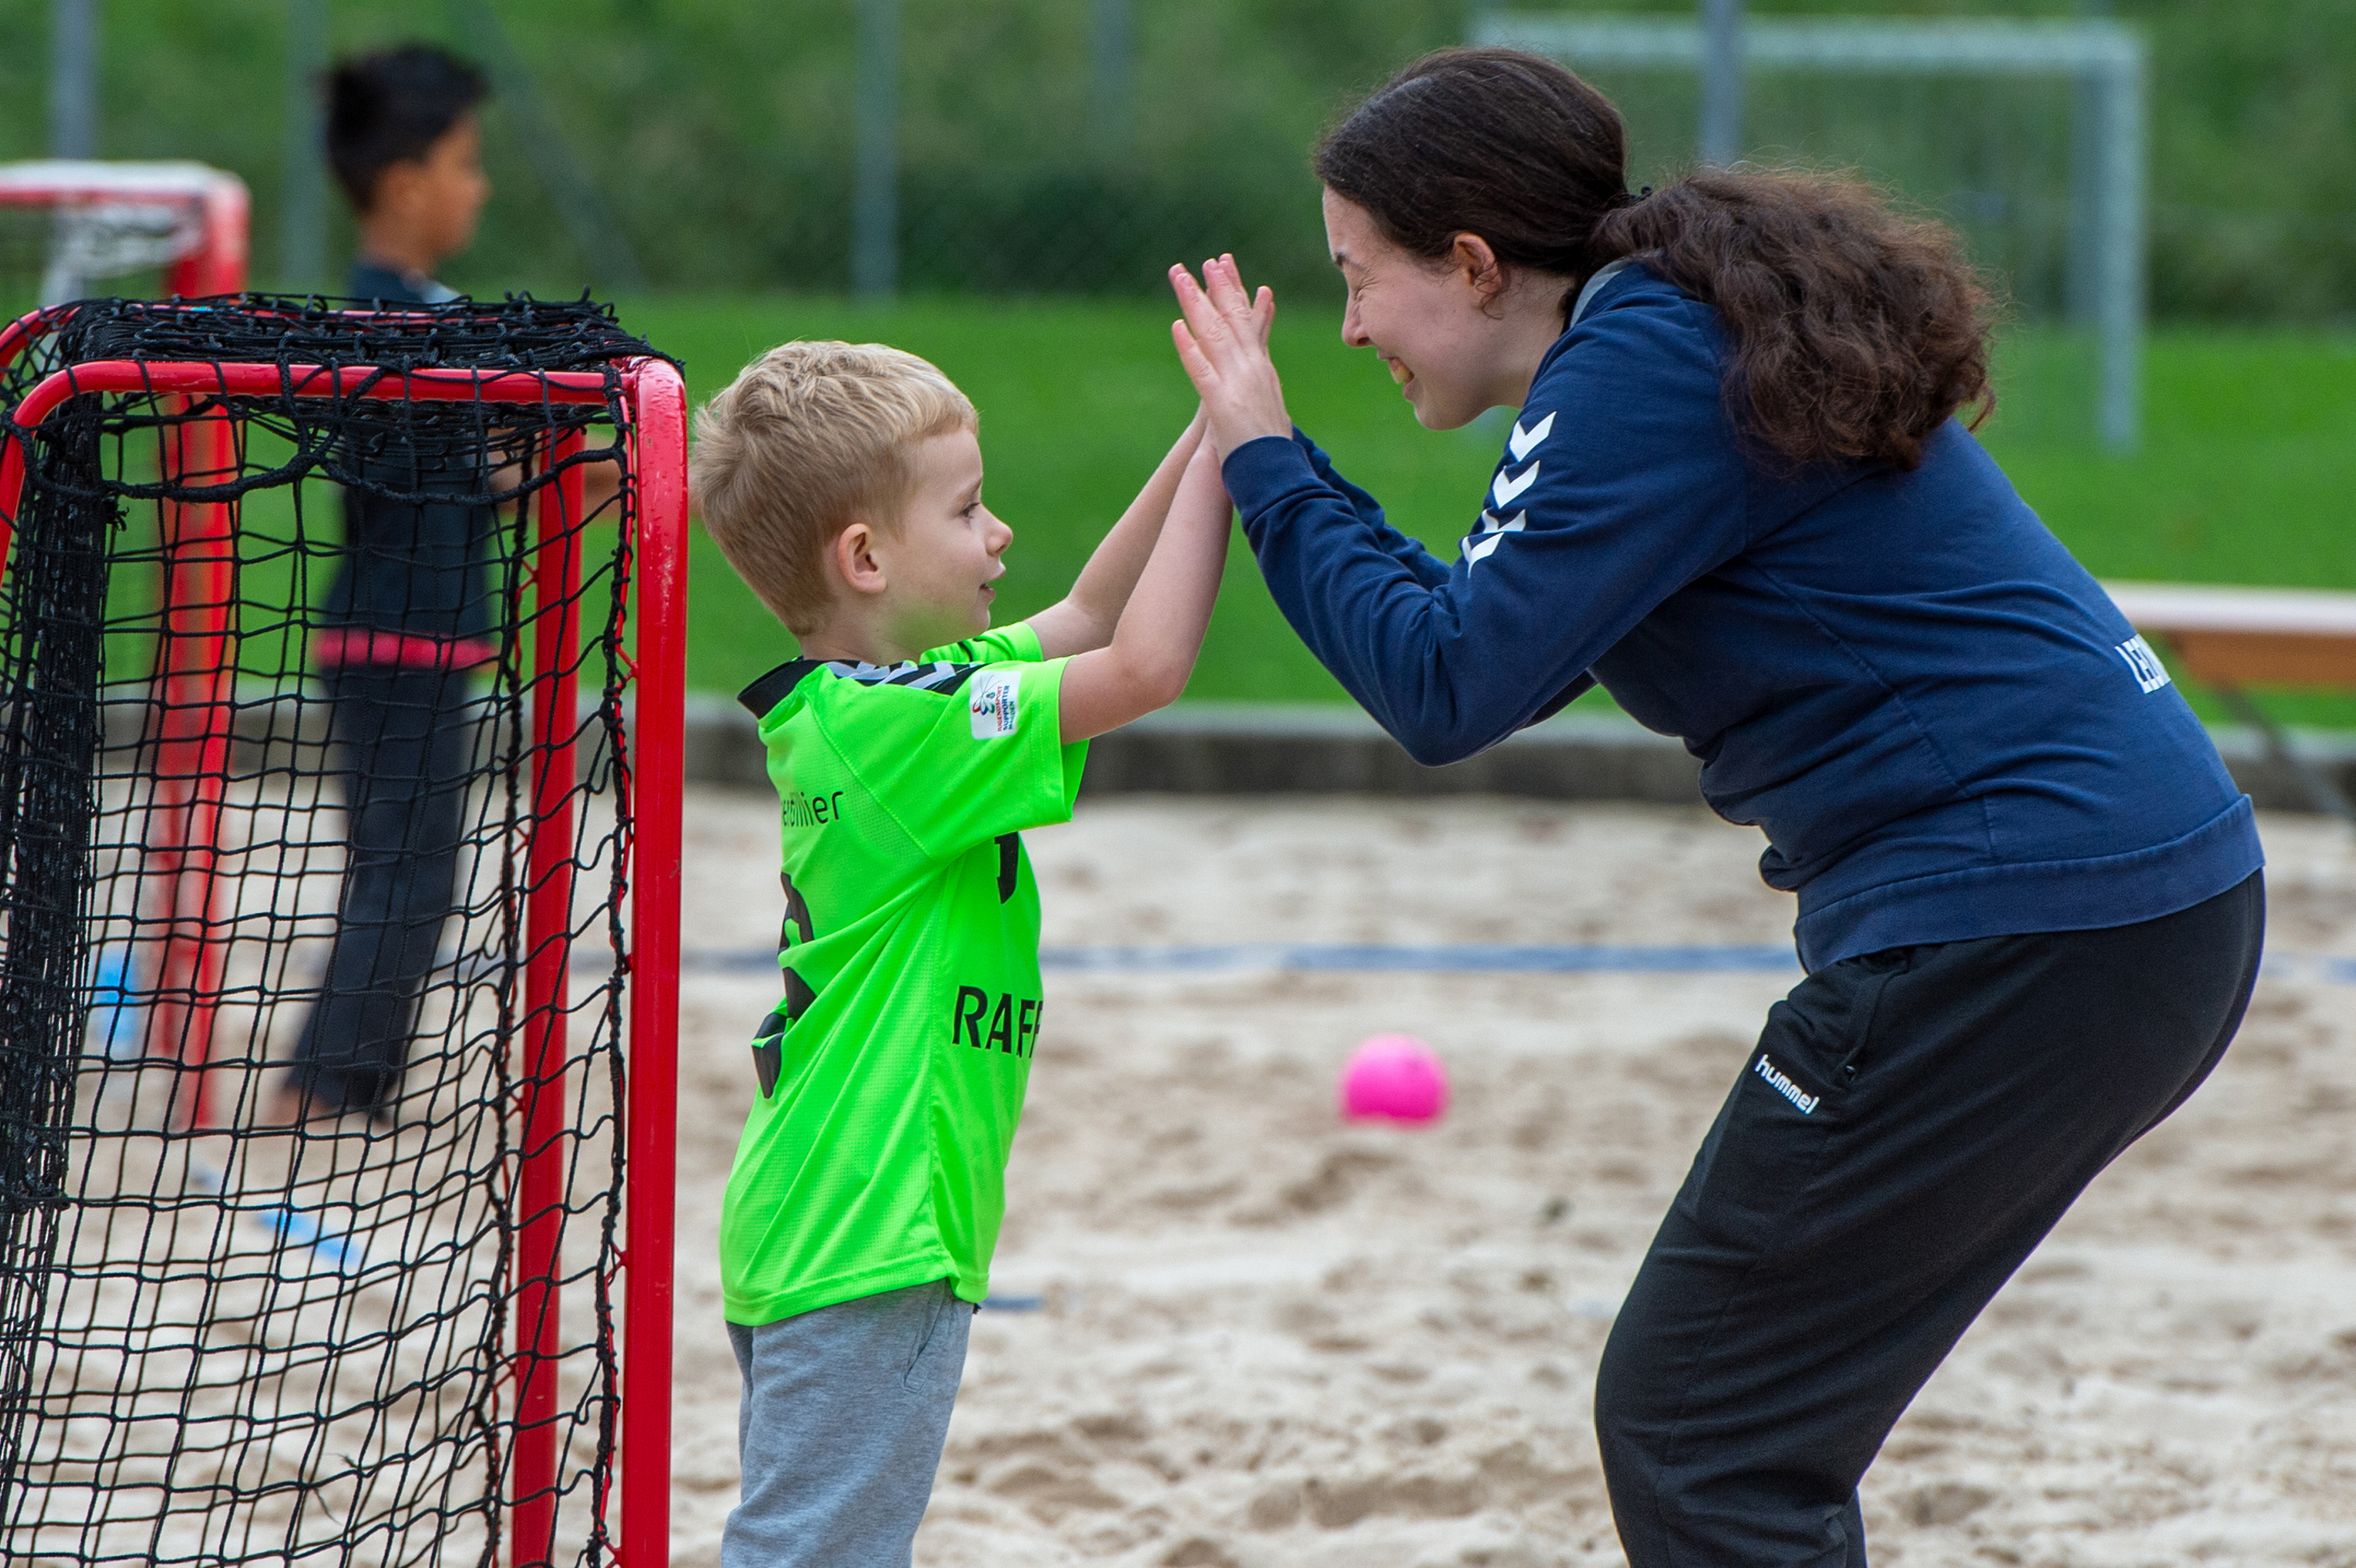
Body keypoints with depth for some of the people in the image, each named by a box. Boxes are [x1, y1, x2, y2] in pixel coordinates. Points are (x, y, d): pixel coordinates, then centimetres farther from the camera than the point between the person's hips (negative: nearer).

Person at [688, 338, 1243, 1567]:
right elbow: (1144, 666, -21)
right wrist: (1229, 449, -13)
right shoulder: (895, 728, -18)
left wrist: (1207, 434, 14)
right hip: (868, 1236, -10)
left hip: (814, 1229, 10)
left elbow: (1086, 620, 22)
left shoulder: (854, 704, 11)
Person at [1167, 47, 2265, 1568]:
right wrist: (1280, 471, 14)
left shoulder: (1646, 369, -13)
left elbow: (1451, 688, -17)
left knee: (1696, 1434, -6)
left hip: (2017, 930, -11)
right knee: (1753, 1414, 17)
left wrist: (1271, 466, -5)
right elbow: (1504, 659, 20)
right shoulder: (1695, 330, 18)